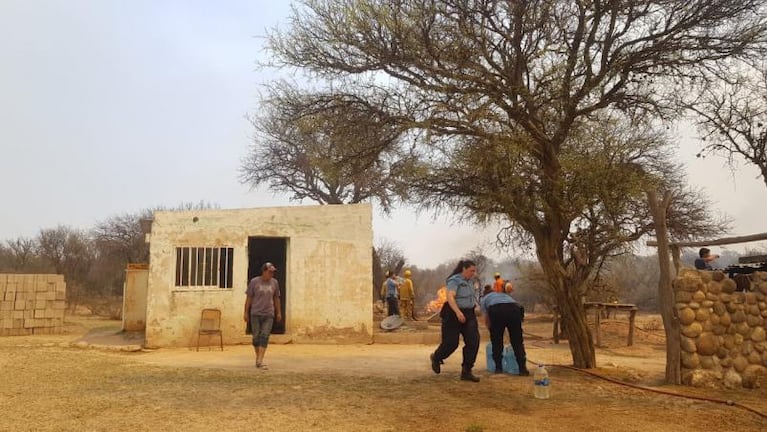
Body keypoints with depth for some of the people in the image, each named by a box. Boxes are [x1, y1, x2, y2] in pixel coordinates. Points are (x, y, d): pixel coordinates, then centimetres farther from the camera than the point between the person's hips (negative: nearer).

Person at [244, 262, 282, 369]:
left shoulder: (274, 283, 5)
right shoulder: (254, 282, -2)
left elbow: (276, 298, 13)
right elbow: (248, 298, 1)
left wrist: (279, 312, 13)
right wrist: (246, 313, -1)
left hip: (269, 314, 1)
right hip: (255, 314, -1)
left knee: (265, 337, -9)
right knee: (256, 337, 4)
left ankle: (260, 361, -12)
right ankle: (257, 357, 24)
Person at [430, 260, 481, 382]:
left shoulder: (469, 281, 11)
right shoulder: (454, 281, -15)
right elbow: (450, 297, -29)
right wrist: (458, 312, -40)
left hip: (468, 315, 8)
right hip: (454, 315, -7)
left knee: (473, 341, -7)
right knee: (451, 343, -3)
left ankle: (466, 372, -1)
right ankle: (436, 358, 29)